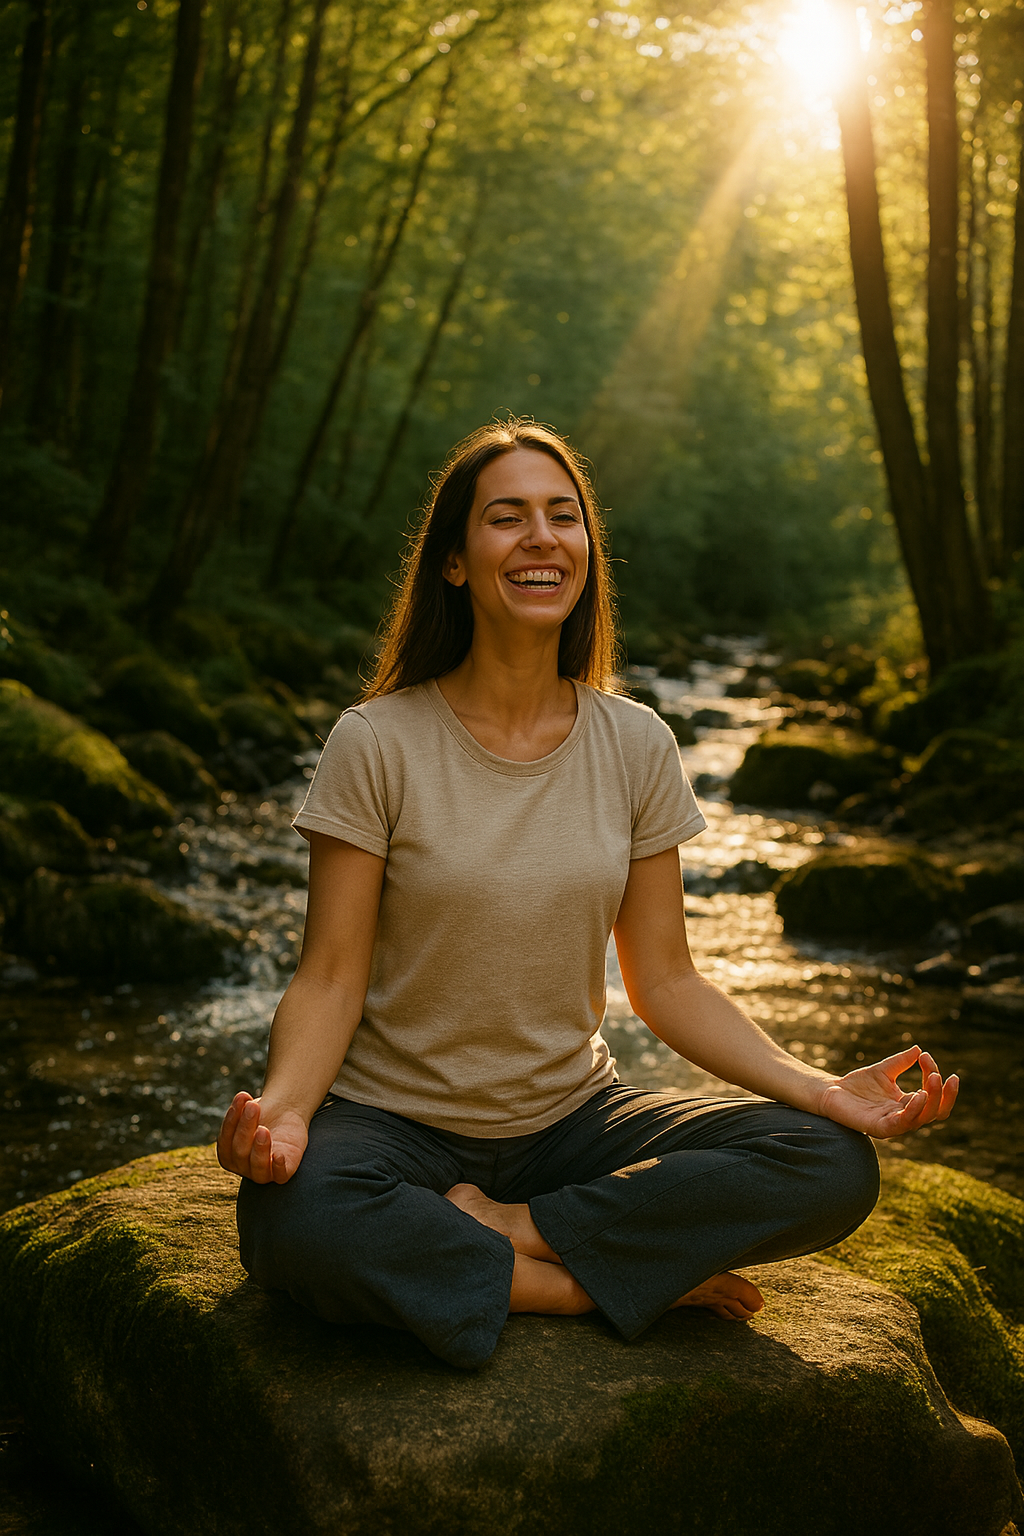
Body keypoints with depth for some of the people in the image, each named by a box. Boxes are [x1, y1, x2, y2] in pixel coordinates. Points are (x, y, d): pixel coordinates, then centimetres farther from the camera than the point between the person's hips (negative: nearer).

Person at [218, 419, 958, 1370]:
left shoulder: (635, 746, 0)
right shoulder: (377, 743, -10)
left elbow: (665, 982, 3)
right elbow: (330, 980, -10)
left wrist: (818, 1087, -12)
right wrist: (282, 1106, -32)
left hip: (573, 1117, 3)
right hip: (398, 1121, -3)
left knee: (836, 1167, -19)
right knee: (292, 1225, -37)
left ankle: (499, 1228, -14)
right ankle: (619, 1280, -17)